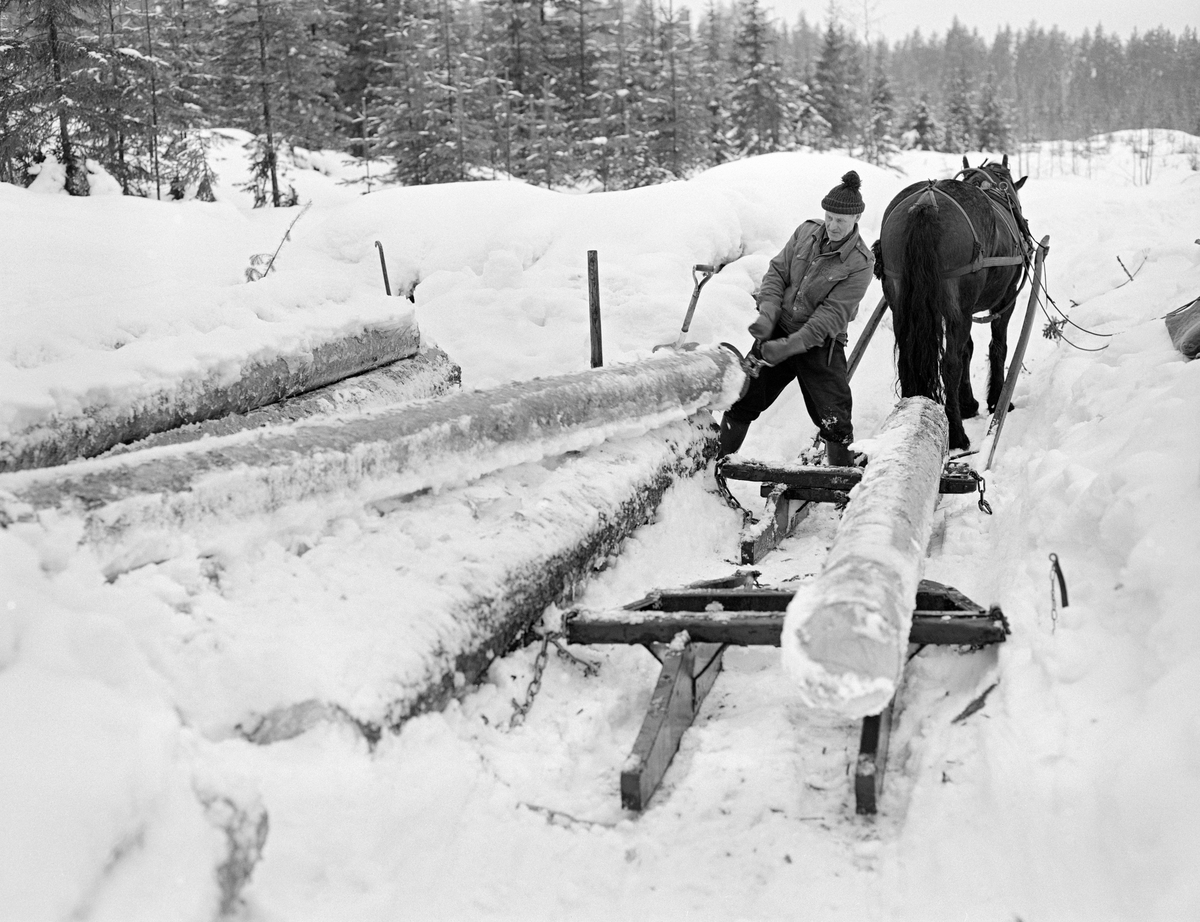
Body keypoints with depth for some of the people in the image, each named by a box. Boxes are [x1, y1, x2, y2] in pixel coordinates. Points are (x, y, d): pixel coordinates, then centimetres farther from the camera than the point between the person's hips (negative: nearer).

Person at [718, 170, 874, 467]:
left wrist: (788, 347, -25)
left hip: (820, 344, -4)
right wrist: (767, 313, -14)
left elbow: (831, 315, -18)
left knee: (834, 420, -8)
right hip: (777, 331, 4)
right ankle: (716, 462, 21)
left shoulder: (860, 263, -14)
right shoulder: (807, 232, -1)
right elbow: (777, 271, 3)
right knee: (743, 400, 5)